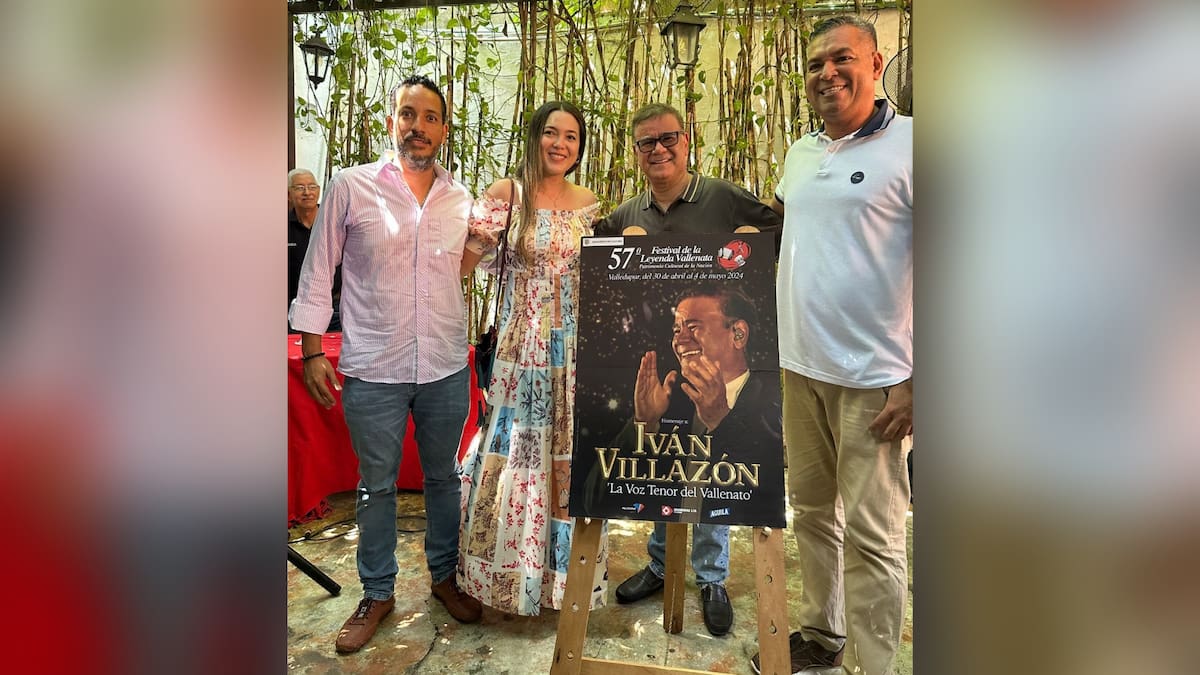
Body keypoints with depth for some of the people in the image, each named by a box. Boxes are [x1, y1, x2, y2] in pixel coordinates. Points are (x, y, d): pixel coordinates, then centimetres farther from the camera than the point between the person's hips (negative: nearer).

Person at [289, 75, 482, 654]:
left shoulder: (461, 199, 5)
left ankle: (445, 576, 37)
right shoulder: (351, 187, -2)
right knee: (376, 486, 12)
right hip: (373, 370, -2)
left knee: (443, 477, 16)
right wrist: (312, 351, -3)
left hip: (447, 368, 3)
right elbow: (317, 272, 1)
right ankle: (377, 594, 32)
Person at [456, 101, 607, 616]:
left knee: (569, 456, 9)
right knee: (517, 451, 4)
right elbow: (463, 263, -7)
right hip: (521, 346, -2)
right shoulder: (506, 194, -1)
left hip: (574, 350, 3)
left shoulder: (589, 204, 8)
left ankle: (565, 572, 29)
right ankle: (512, 577, 25)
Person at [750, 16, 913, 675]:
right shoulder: (800, 152, 12)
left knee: (870, 534, 2)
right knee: (811, 512, 17)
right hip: (800, 367, 7)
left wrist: (917, 381, -17)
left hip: (873, 377, -6)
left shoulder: (908, 144, -7)